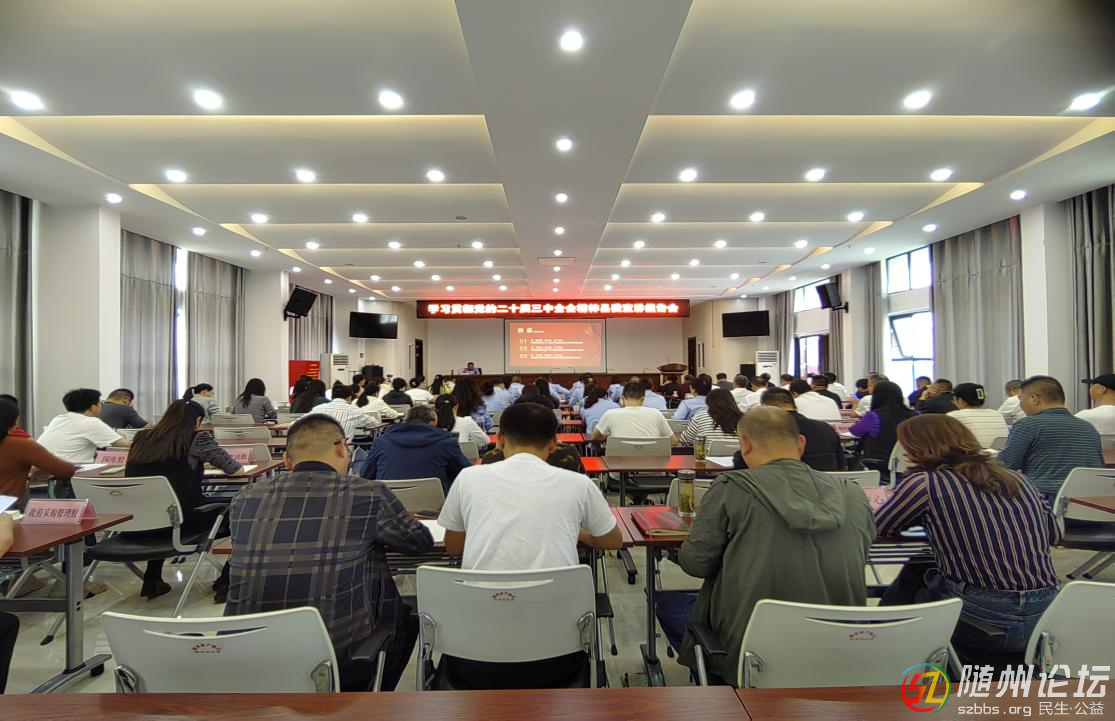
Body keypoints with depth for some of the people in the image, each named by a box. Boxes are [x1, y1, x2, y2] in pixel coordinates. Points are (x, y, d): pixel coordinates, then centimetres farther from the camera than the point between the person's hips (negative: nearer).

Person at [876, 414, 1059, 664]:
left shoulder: (925, 483, -7)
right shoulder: (1018, 479, 11)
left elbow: (874, 528, 5)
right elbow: (1054, 534, 26)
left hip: (984, 620, -6)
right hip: (1044, 616, 6)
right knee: (918, 573, 25)